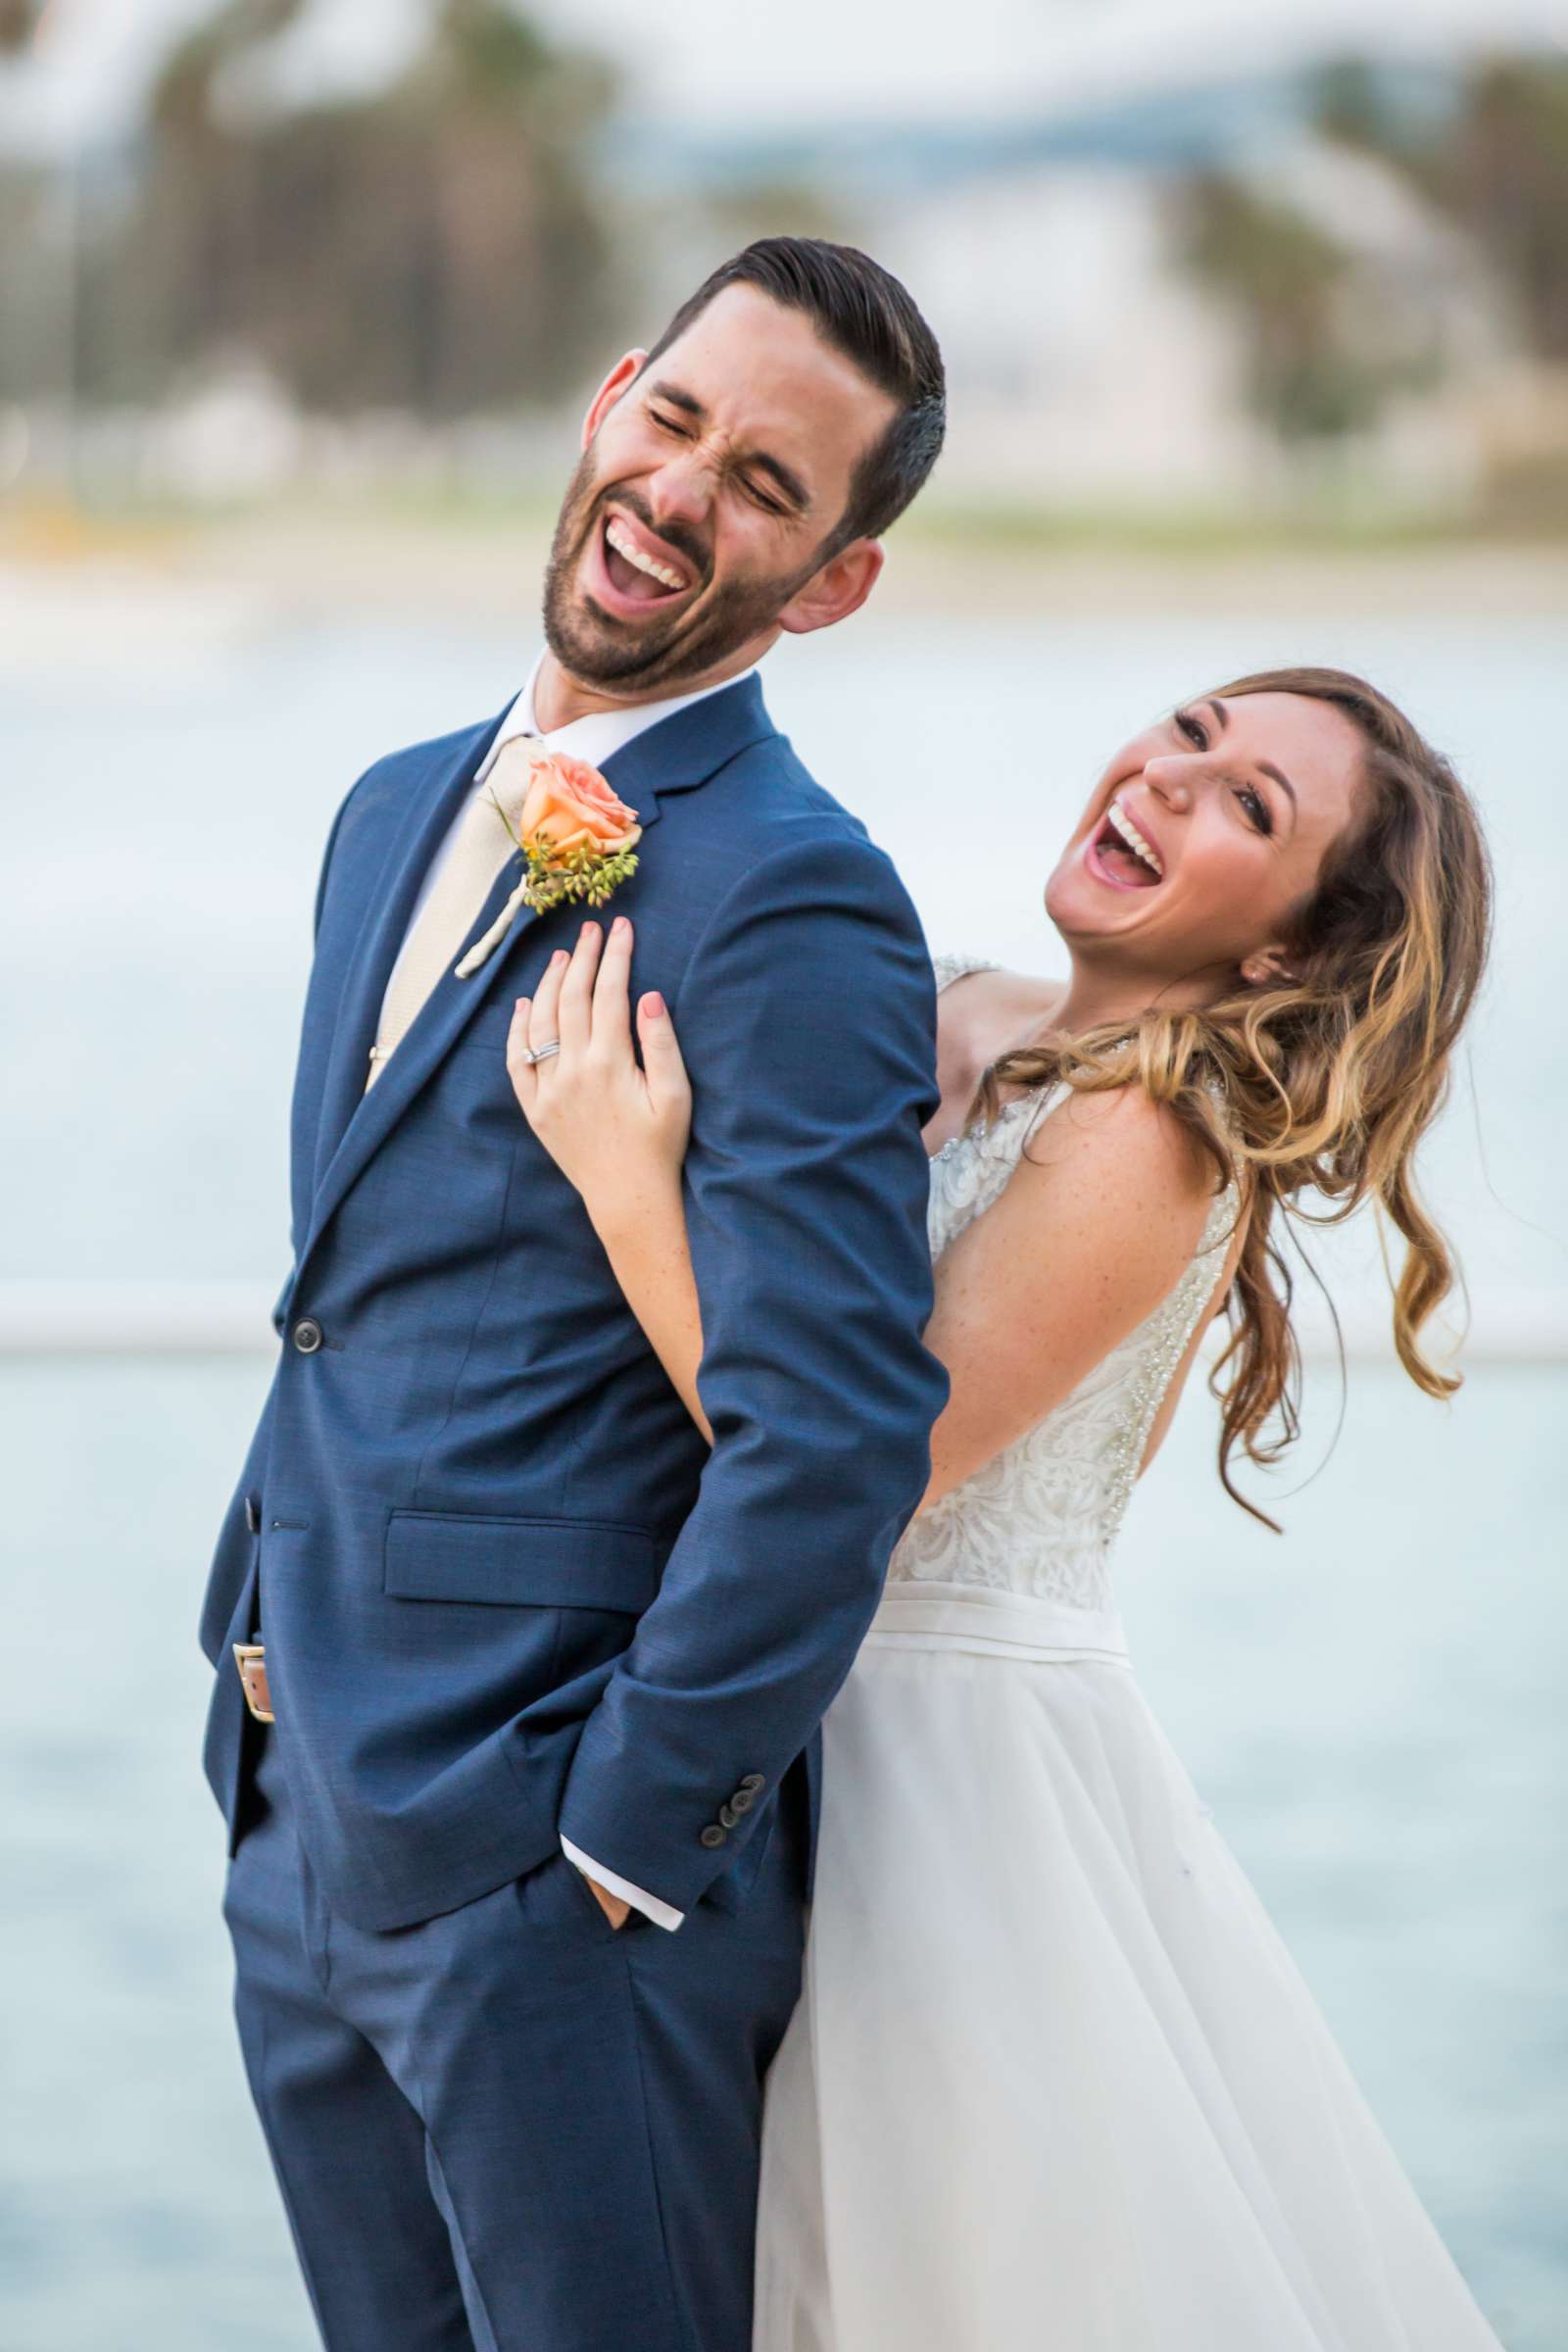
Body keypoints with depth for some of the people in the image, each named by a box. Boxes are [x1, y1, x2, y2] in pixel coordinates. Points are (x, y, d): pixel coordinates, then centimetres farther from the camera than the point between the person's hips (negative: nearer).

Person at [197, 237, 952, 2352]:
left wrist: (622, 1834, -16)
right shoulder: (402, 818, 13)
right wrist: (263, 1634, 12)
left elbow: (837, 1437, -21)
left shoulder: (791, 901, -15)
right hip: (303, 1831, 8)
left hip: (556, 1875, -8)